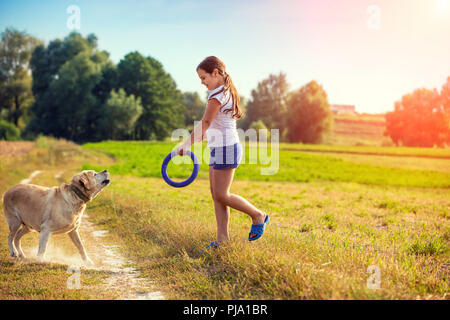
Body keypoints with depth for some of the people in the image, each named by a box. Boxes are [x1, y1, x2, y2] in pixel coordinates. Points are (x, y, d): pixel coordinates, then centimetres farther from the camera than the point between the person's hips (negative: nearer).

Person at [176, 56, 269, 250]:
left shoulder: (218, 95, -16)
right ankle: (222, 238, 11)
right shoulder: (227, 92, 15)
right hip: (220, 148, 10)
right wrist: (206, 134, 14)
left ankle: (258, 215, 11)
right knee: (216, 194, 8)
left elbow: (204, 123, -23)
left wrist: (185, 145, -26)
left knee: (221, 195, -4)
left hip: (226, 148, -10)